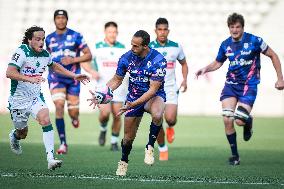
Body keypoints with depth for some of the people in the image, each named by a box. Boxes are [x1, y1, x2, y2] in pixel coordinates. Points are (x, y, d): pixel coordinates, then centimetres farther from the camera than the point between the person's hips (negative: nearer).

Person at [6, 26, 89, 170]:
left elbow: (54, 66, 24)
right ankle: (14, 136, 52)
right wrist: (30, 79, -44)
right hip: (19, 98, -4)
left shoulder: (45, 55, 0)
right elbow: (9, 72, -32)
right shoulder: (22, 52, -19)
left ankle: (50, 159, -25)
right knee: (22, 133, 11)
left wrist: (74, 76, 21)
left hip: (36, 97, 4)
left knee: (45, 119, -24)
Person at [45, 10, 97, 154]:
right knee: (59, 106, -18)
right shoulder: (49, 39, 8)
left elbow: (88, 55, -1)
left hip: (73, 77, -1)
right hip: (56, 77, 1)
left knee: (73, 112, 2)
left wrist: (73, 60, -14)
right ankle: (63, 143, -16)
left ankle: (75, 118, 44)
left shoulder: (76, 36, -2)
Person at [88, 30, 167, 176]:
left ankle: (150, 147, -17)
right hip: (133, 96, 4)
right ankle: (123, 162, 36)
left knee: (157, 115, -39)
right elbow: (117, 80, 5)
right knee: (128, 137, 6)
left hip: (154, 96, -3)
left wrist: (133, 104, -33)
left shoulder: (158, 61, -24)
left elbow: (153, 89, -25)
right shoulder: (126, 58, -11)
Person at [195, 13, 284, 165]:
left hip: (249, 85, -4)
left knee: (240, 121, -19)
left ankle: (248, 122, 21)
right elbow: (218, 63, 19)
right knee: (227, 119, -11)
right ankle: (234, 155, 6)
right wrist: (205, 69, -2)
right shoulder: (225, 44, 2)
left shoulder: (254, 41, -10)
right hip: (231, 84, 4)